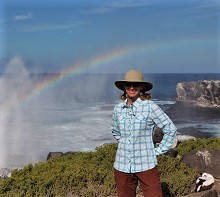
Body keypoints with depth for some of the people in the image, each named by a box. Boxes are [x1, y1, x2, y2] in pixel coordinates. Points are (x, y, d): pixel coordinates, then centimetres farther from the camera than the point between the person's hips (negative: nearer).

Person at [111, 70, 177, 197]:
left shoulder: (150, 106, -8)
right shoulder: (118, 109, 5)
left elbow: (171, 130, -3)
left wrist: (158, 151, -3)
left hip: (146, 165, -4)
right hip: (122, 166, 4)